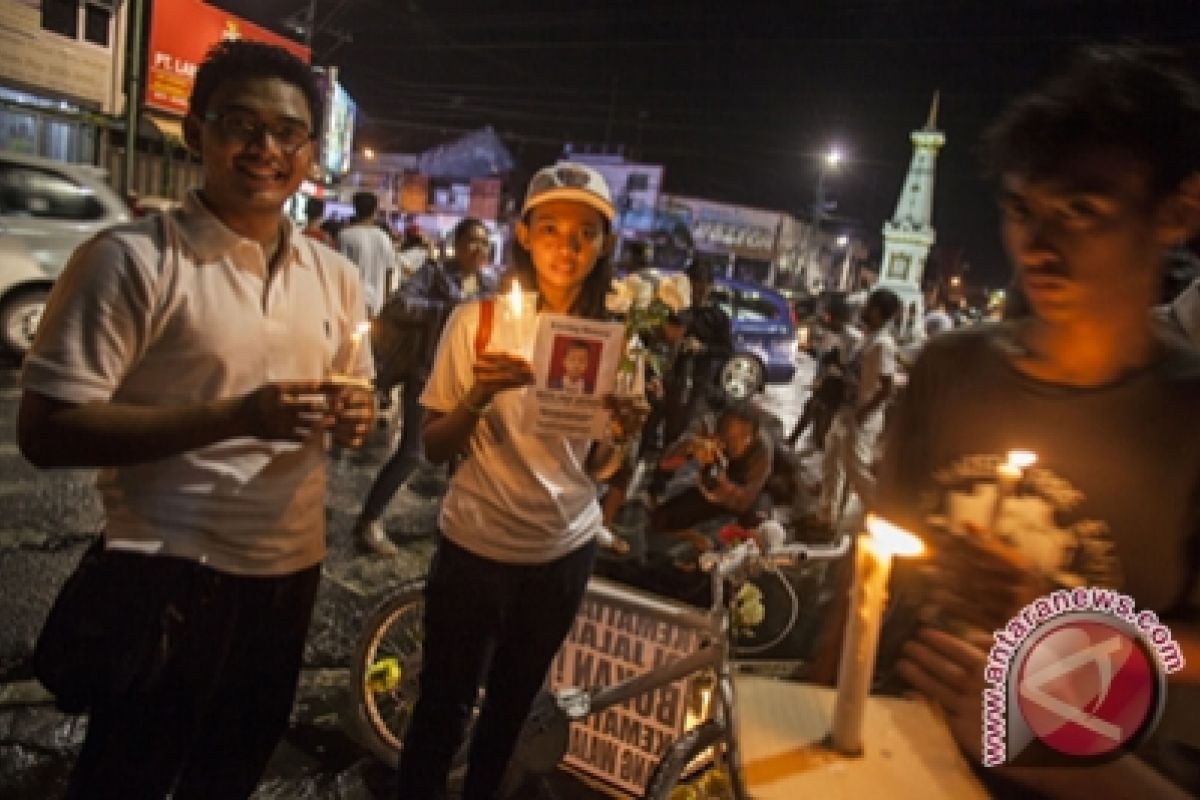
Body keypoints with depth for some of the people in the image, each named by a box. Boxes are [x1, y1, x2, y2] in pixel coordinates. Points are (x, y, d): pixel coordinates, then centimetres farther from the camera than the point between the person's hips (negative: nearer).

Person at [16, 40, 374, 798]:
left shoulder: (335, 275, 6)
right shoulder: (132, 258, -12)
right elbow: (46, 432, -17)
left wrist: (354, 418, -9)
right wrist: (236, 416, -27)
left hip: (290, 569, 6)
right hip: (171, 574, -5)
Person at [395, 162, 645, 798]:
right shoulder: (480, 319, -11)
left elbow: (593, 466, 3)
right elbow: (434, 448, -10)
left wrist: (620, 437, -18)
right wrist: (478, 398, -29)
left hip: (567, 551, 3)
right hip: (477, 547, -3)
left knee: (512, 704, 21)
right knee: (444, 706, 9)